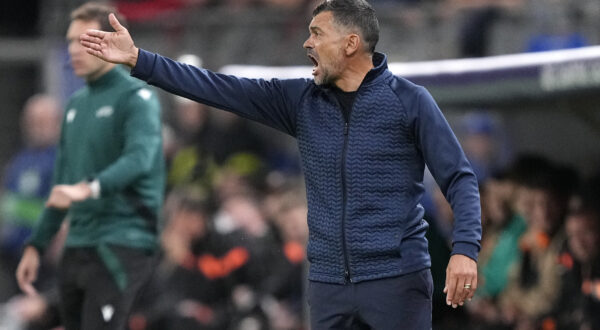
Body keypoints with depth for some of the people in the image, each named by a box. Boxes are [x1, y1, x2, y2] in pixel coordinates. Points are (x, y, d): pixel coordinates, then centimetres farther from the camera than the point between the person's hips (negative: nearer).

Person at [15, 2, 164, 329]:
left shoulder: (135, 97, -6)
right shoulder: (76, 103, 19)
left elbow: (139, 158, -24)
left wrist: (89, 188, -40)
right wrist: (36, 245, 21)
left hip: (120, 246, -8)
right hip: (76, 249, 8)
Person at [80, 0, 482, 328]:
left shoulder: (409, 101, -4)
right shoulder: (301, 101, 9)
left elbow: (459, 178, -5)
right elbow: (219, 89, 8)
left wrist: (465, 250, -19)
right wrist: (138, 60, 4)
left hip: (397, 281, -5)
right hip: (329, 285, 5)